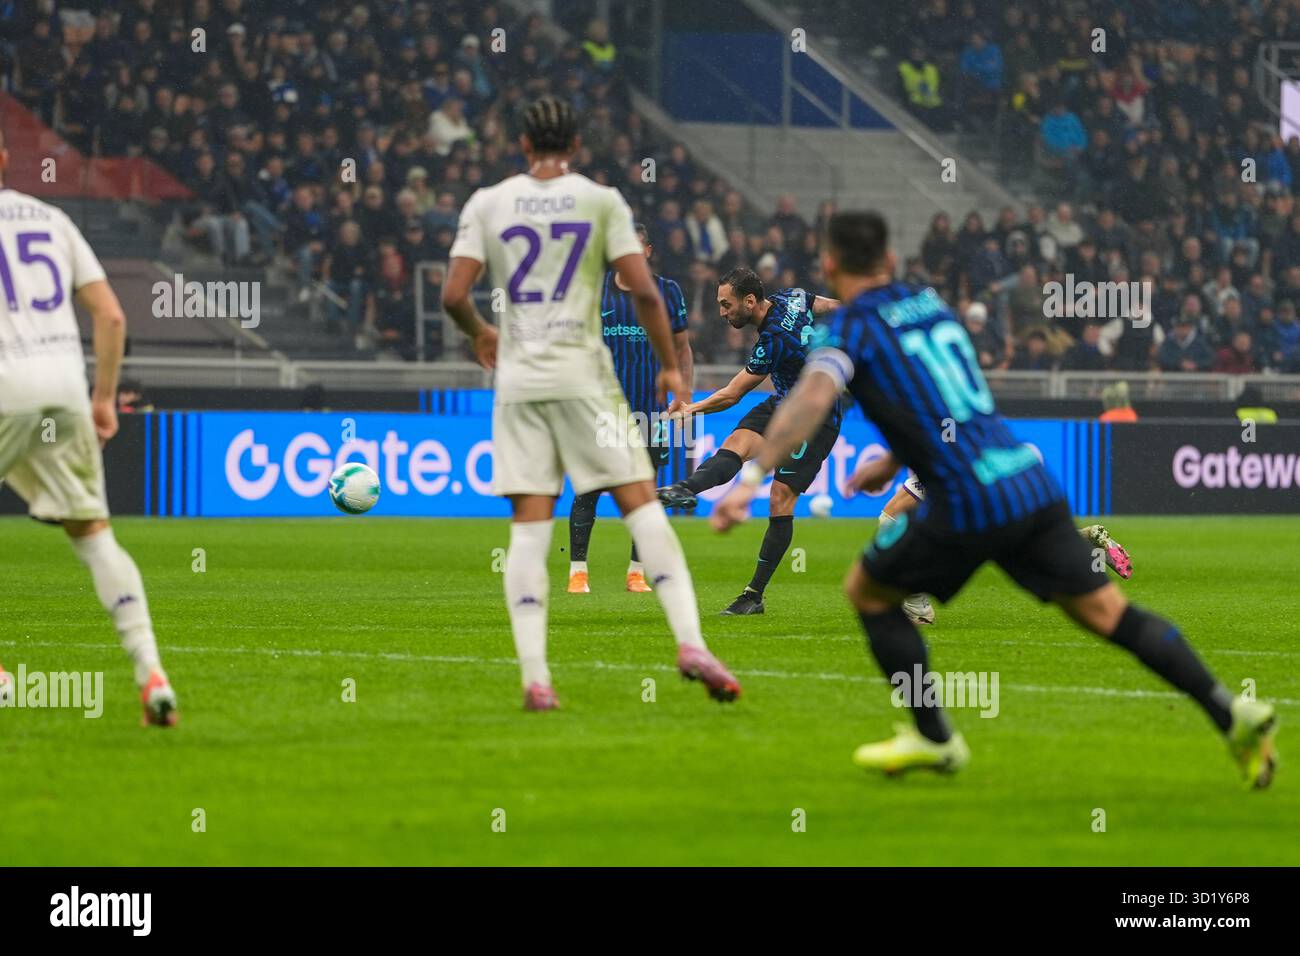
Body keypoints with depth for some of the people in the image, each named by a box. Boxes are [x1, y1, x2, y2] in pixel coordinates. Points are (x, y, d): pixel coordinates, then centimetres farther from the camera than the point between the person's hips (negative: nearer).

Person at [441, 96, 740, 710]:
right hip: (584, 374, -2)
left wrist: (478, 334, 20)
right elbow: (644, 292, -6)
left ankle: (534, 676, -7)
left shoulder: (487, 204, 5)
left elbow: (453, 295, -1)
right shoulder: (600, 201, 1)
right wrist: (670, 365, 6)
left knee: (529, 526, 1)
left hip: (517, 380, 2)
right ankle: (689, 641, -11)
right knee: (641, 505, 2)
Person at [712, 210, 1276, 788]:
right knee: (1105, 612, 11)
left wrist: (752, 477, -28)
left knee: (866, 591, 16)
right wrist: (893, 462, 42)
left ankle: (933, 738, 18)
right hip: (1030, 482, 6)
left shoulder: (849, 328, -2)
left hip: (967, 506, -6)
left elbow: (813, 398, -23)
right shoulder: (930, 303, 20)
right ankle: (1233, 715, 3)